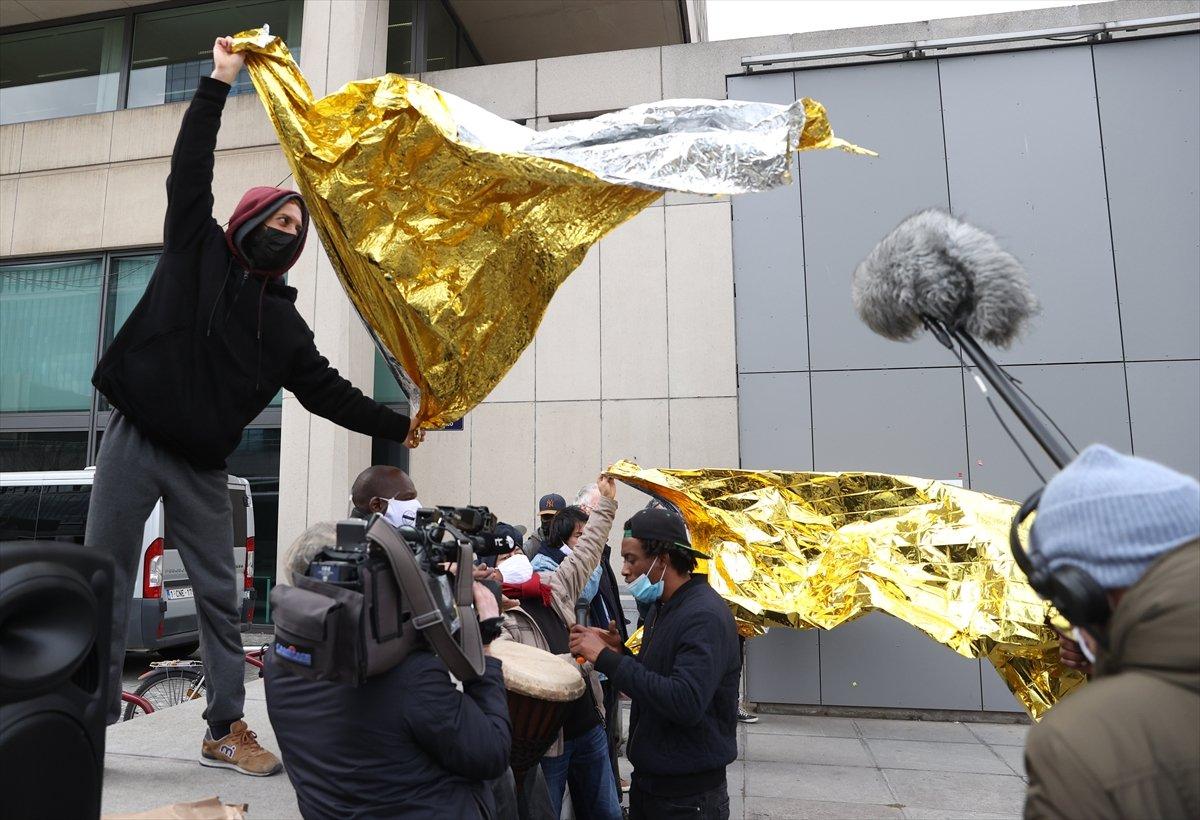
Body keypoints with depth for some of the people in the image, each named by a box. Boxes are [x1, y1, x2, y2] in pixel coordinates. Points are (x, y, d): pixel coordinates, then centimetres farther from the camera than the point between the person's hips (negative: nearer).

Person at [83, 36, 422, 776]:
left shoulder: (283, 320, 10)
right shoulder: (197, 249, 5)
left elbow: (325, 389, 8)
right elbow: (190, 172, -4)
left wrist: (395, 426, 5)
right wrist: (219, 84, -6)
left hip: (201, 466, 3)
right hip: (136, 442, -2)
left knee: (221, 596, 4)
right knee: (107, 583, 0)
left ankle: (226, 729, 14)